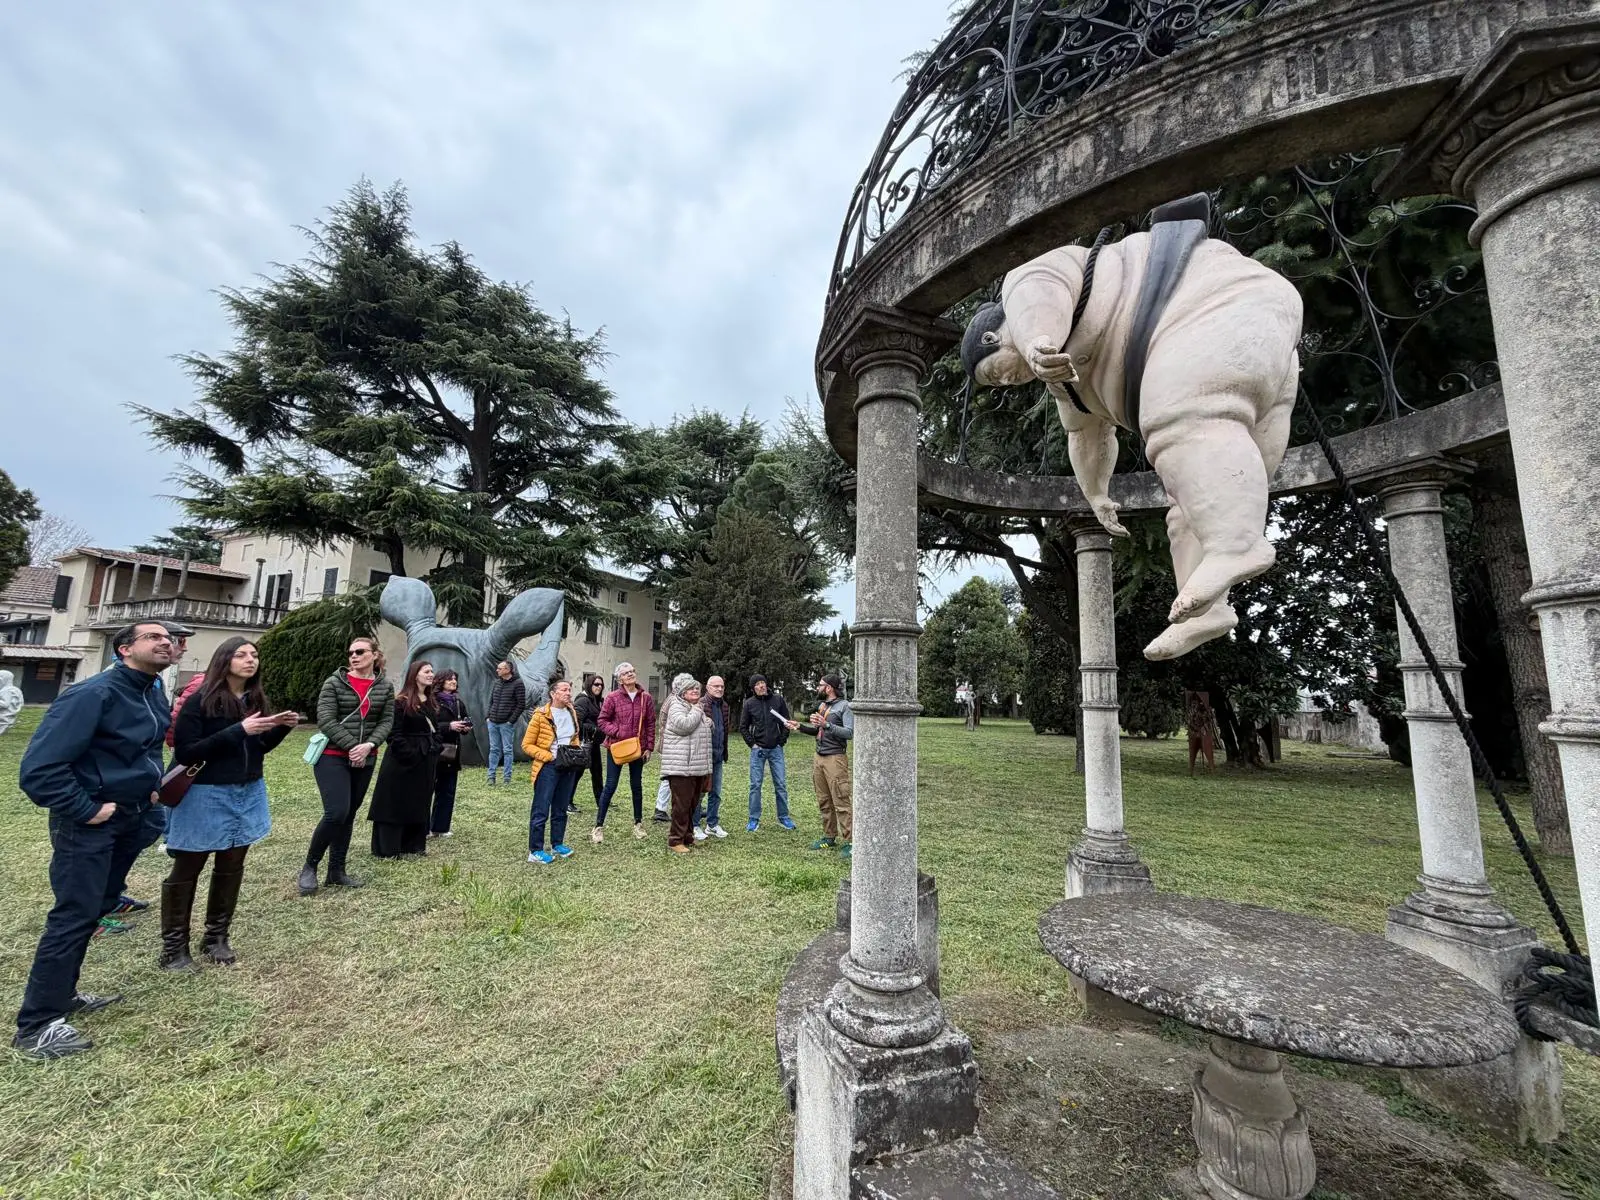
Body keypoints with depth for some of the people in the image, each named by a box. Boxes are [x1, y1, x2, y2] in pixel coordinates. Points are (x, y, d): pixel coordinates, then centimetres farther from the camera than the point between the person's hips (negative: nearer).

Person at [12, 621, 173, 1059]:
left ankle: (60, 993, 34)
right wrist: (84, 809, -19)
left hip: (131, 818, 8)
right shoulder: (93, 694, -24)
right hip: (89, 823, -8)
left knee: (98, 907, 17)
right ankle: (36, 1025, 13)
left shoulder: (155, 696, 3)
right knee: (74, 916, -2)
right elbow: (39, 768, -24)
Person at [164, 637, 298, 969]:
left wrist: (282, 727, -7)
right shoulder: (200, 701, -13)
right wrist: (238, 730, -27)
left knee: (231, 867, 13)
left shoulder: (256, 700, 3)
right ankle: (173, 946, 22)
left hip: (248, 795, 5)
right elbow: (185, 753, -18)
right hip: (206, 795, -5)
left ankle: (216, 937, 27)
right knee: (187, 870, 8)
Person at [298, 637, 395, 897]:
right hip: (332, 758, -4)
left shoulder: (385, 687, 4)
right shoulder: (334, 682, -5)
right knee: (336, 813, -14)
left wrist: (368, 745, -16)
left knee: (349, 815, 11)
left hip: (365, 760, 4)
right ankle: (309, 866, 8)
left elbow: (387, 721, 1)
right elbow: (325, 720, -12)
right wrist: (351, 746, -17)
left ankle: (337, 870, 23)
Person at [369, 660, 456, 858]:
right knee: (395, 803, 0)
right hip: (403, 760, -7)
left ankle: (414, 844, 22)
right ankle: (386, 848, 9)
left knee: (419, 803, 13)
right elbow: (394, 734, -15)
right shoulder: (401, 702, -12)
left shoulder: (432, 703, 12)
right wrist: (410, 755, -18)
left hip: (426, 761, 8)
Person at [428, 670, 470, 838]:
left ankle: (439, 827, 19)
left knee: (447, 791, 10)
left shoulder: (459, 703, 13)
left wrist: (466, 727, 0)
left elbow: (465, 721, 21)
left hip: (452, 752, 7)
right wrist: (449, 726, -23)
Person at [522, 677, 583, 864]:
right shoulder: (541, 715, -12)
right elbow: (527, 745, -9)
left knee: (561, 810, 15)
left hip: (568, 767, 6)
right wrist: (548, 756, -17)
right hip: (548, 768, -6)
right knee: (541, 811, 0)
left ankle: (557, 845, 27)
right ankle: (535, 851, 9)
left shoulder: (572, 713, 8)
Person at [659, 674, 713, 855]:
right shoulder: (677, 706, -7)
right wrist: (697, 711, -11)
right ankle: (675, 840, 3)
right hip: (681, 765, -9)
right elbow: (683, 725, -25)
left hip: (697, 765, 9)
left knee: (692, 803, 14)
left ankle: (686, 836, 25)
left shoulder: (697, 708, 20)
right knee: (681, 804, -6)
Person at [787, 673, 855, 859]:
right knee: (824, 802, 11)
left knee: (841, 802, -6)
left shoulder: (845, 706, -8)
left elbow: (849, 733, -17)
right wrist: (800, 726, 11)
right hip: (819, 758, 8)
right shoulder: (822, 705, 15)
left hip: (835, 758, -8)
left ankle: (848, 842, -1)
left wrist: (826, 724, -24)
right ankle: (829, 837, 22)